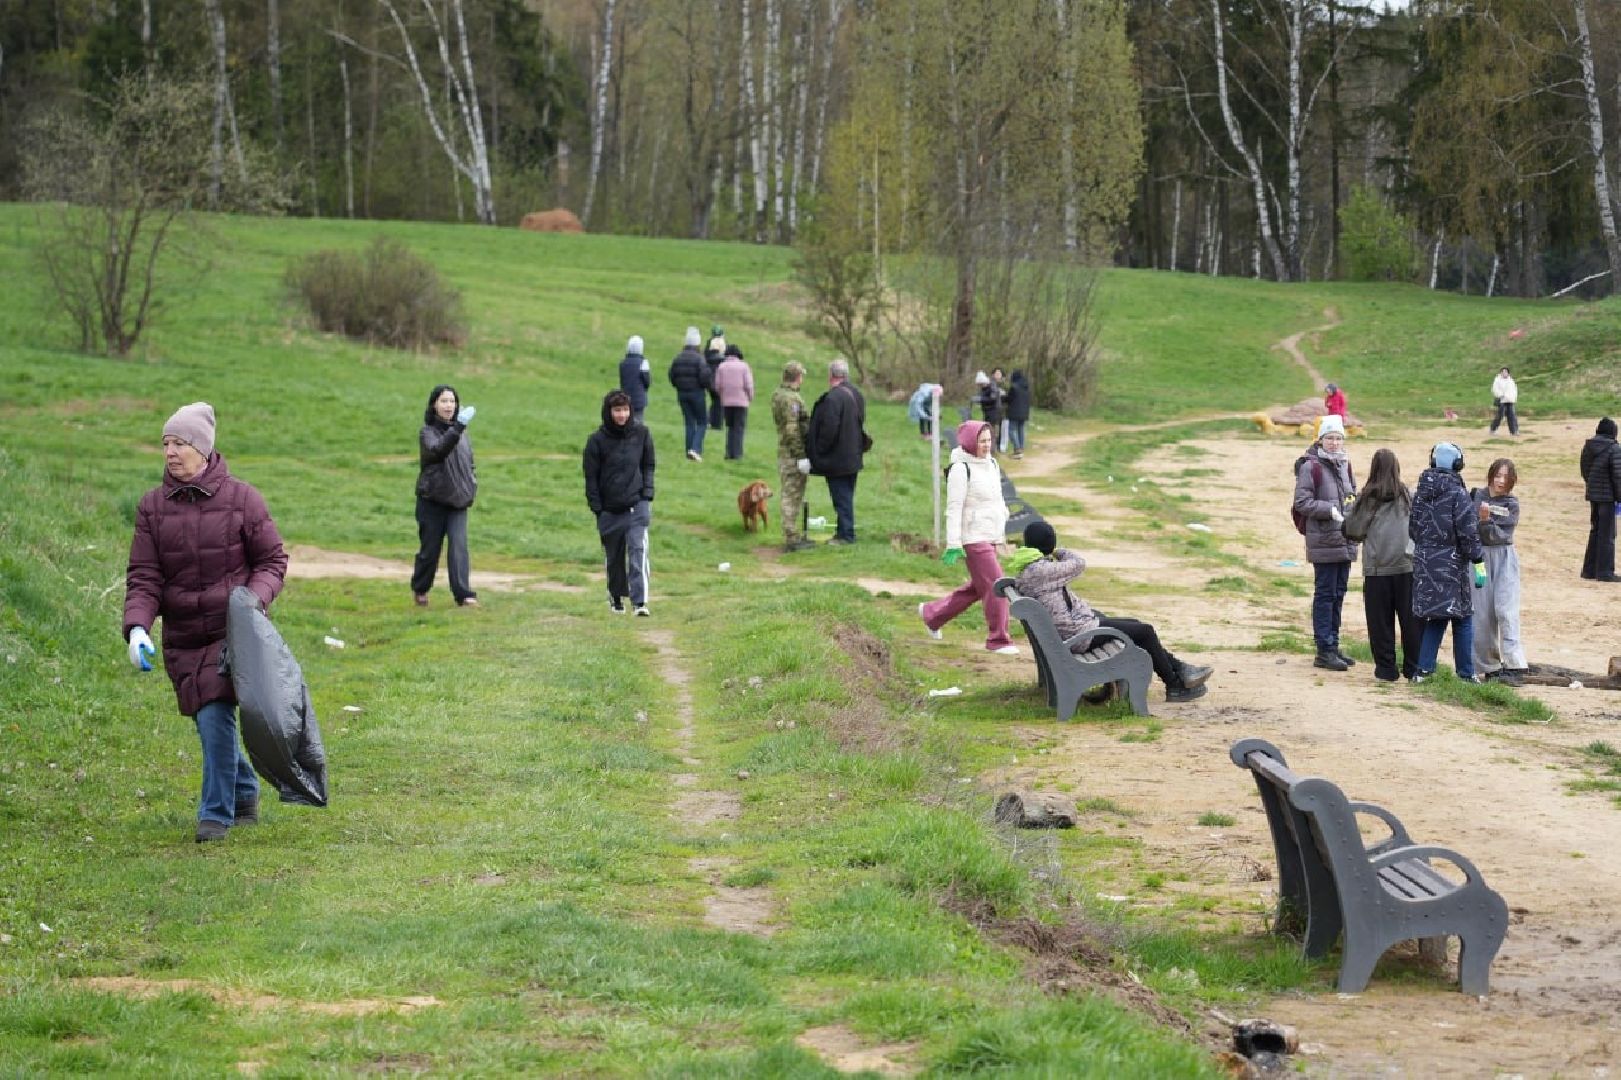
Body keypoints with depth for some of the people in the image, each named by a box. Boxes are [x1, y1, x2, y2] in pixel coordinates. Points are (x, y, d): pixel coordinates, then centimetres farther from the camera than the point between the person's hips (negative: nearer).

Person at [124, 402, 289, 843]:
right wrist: (137, 627, -17)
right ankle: (246, 794, 33)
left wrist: (253, 600, -19)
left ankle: (216, 814, -6)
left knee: (216, 717, -16)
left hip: (233, 632, -4)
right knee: (210, 723, 10)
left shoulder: (241, 499, -6)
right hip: (182, 637, 4)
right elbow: (143, 576, -2)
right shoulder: (153, 506, 2)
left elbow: (273, 560, 0)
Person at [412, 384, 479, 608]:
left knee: (459, 545, -9)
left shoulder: (461, 432, 11)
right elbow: (438, 449, -29)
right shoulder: (427, 432, -7)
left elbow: (469, 462, 23)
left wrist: (472, 485, 7)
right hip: (432, 500, -3)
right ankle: (420, 589, 25)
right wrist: (457, 428, -40)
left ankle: (463, 594, -14)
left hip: (458, 500, 3)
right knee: (430, 548, 4)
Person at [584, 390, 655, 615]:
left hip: (637, 505, 0)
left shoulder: (641, 433, 1)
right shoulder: (597, 440, -4)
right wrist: (597, 508, -4)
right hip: (610, 509, 0)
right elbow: (591, 476, 1)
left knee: (638, 548, -15)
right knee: (614, 556, 11)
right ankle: (616, 598, 31)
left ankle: (640, 601, -18)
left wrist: (647, 494, 0)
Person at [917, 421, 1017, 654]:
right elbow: (954, 508, -15)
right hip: (974, 537, -9)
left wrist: (1003, 531, 23)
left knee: (976, 587, 17)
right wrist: (953, 544, -18)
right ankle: (997, 640, -2)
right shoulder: (961, 469, -13)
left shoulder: (991, 464, 13)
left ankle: (931, 613, 33)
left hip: (991, 537, 9)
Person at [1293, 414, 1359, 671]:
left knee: (1338, 593, 11)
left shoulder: (1344, 465, 13)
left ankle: (1333, 645, 20)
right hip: (1323, 541, -7)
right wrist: (1332, 510, -22)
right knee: (1325, 593, -5)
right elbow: (1302, 502, -14)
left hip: (1344, 540, 7)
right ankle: (1324, 651, -2)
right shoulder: (1310, 467, -10)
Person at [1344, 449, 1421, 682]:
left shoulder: (1367, 499, -5)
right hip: (1407, 566, 2)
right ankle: (1413, 668, 11)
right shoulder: (1410, 497, 1)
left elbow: (1352, 530, -2)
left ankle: (1386, 669, 7)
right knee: (1411, 619, 9)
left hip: (1377, 568, -2)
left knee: (1381, 621, 6)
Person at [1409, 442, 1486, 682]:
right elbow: (1469, 533, -13)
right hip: (1452, 563, -6)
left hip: (1424, 564, 6)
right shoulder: (1457, 495, -12)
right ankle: (1466, 673, 8)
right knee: (1462, 619, 5)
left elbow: (1412, 529, 13)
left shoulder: (1420, 494, 6)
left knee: (1434, 618, 14)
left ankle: (1423, 669, 8)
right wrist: (1478, 563, -8)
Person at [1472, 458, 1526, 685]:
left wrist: (1486, 521, -25)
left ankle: (1515, 665, -19)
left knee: (1505, 609, -14)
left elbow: (1502, 535, -11)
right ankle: (1489, 665, 8)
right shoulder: (1476, 496, 6)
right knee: (1482, 613, 0)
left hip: (1504, 558, -2)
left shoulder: (1511, 505, 0)